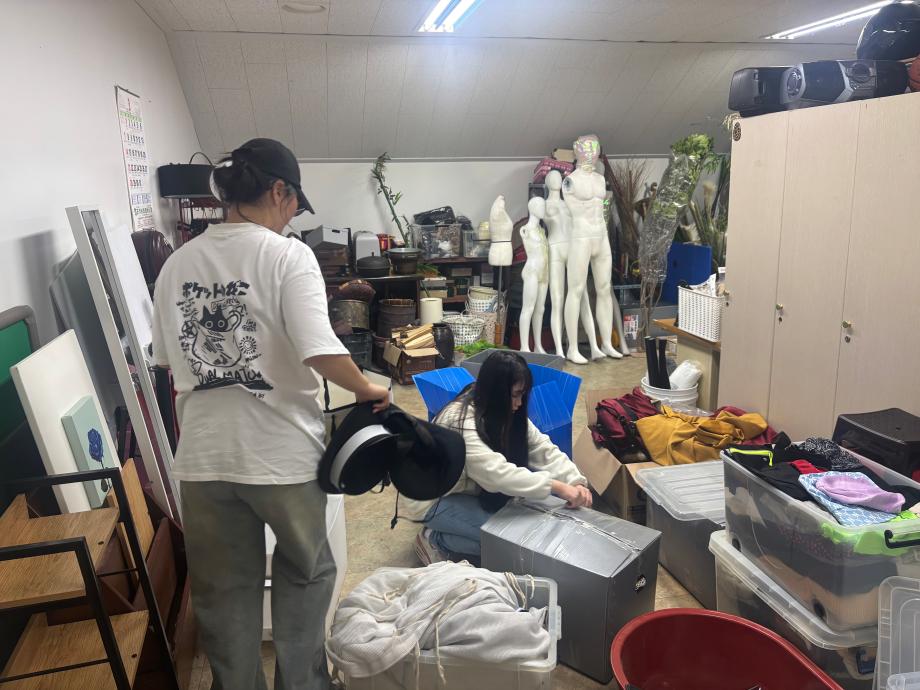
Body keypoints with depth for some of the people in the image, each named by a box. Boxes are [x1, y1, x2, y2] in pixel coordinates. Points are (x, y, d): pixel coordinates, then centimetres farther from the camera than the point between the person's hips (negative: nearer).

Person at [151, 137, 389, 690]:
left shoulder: (177, 264, 6)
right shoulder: (287, 255, -12)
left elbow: (169, 360, 13)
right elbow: (319, 351, -24)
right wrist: (369, 389, -7)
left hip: (203, 457, 5)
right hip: (282, 451, -4)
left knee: (223, 591, 19)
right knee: (305, 572, 21)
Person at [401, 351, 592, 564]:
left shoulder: (504, 412, -8)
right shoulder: (461, 422, -32)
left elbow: (542, 448, -11)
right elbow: (498, 474, -41)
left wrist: (575, 481, -26)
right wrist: (557, 487, -41)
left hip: (469, 487, 9)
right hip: (433, 499, -9)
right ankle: (435, 540, -3)